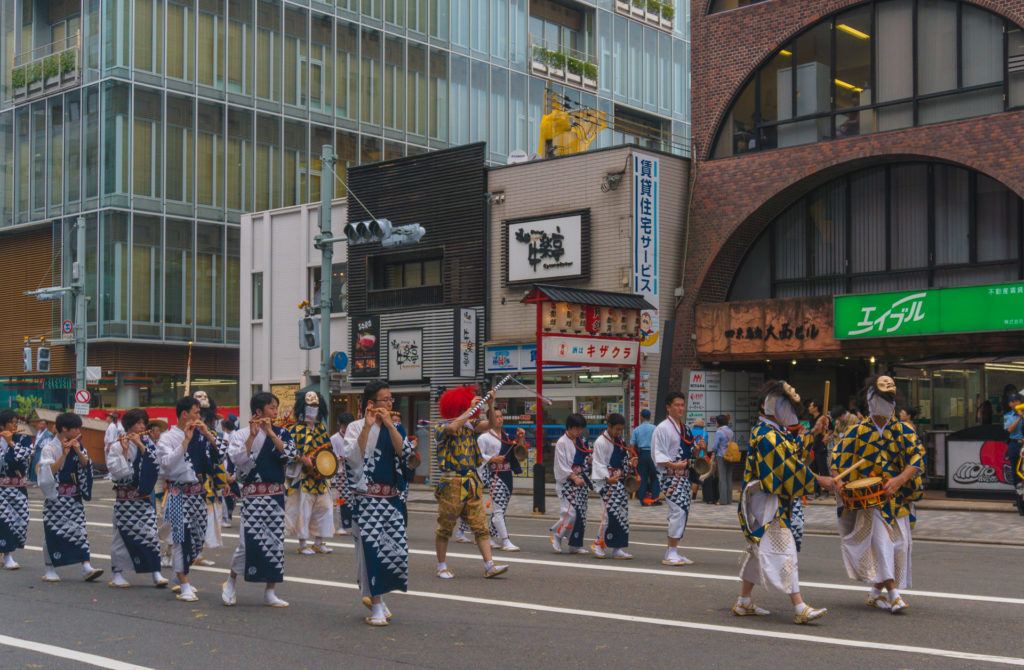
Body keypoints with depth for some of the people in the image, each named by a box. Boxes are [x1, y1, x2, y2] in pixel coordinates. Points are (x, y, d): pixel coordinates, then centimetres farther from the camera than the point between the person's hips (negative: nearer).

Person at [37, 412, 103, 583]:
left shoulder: (77, 446, 8)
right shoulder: (50, 447, -8)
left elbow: (86, 466, 0)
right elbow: (49, 471, -17)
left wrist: (78, 451, -14)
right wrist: (64, 454, -22)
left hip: (74, 496, 5)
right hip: (56, 496, -5)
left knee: (80, 529, -3)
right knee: (53, 530, 1)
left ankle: (86, 567, -10)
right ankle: (50, 570, 12)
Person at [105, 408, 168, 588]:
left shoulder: (147, 444, 7)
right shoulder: (117, 446, -4)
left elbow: (156, 465, -8)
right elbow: (117, 472, -14)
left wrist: (141, 445, -13)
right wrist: (124, 451, -18)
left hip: (144, 497, 3)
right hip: (125, 498, -3)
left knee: (151, 533, -3)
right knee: (123, 534, 1)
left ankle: (156, 573, -1)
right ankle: (118, 574, 13)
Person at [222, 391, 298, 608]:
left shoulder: (281, 433, 7)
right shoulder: (242, 434, -2)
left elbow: (290, 454, -10)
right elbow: (238, 460, -16)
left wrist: (270, 432, -14)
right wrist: (252, 435, -20)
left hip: (276, 494, 4)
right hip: (253, 494, -3)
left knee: (275, 541, 3)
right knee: (249, 541, -9)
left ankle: (270, 592, 11)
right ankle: (231, 582, 17)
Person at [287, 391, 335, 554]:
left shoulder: (322, 427, 13)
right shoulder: (296, 429, -4)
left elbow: (328, 448, 16)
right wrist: (303, 459, -23)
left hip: (322, 478, 6)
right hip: (304, 478, -6)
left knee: (324, 508, 7)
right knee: (303, 509, -2)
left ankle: (319, 543, 17)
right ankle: (303, 544, 7)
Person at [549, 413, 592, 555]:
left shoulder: (582, 442, 14)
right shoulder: (562, 443, -7)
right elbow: (562, 466, -12)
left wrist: (590, 459, -1)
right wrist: (574, 477, -19)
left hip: (581, 481, 7)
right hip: (567, 481, -7)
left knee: (581, 513, 3)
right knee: (570, 511, -16)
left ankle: (575, 544, 9)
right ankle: (557, 534, 5)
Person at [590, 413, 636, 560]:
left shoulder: (619, 442, 15)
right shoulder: (601, 442, -9)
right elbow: (599, 464, -14)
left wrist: (630, 464, 0)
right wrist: (608, 478, -27)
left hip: (619, 481, 8)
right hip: (606, 482, -8)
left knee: (623, 513, 5)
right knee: (611, 512, -16)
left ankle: (618, 548, 11)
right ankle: (599, 544, -4)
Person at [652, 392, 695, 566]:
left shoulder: (685, 429, 16)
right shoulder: (663, 428, -10)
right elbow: (659, 456, -15)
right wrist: (673, 465, -27)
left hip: (683, 476, 9)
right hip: (670, 477, -9)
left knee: (683, 512, 10)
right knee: (678, 511, -16)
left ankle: (672, 552, 19)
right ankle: (671, 553, -10)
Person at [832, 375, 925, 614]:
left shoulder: (903, 431, 4)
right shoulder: (858, 432, 0)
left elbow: (918, 458, -7)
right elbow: (838, 462, 4)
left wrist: (899, 480, -21)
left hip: (897, 498, 3)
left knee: (899, 544, 4)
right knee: (880, 539, -17)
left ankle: (876, 593, 18)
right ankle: (893, 594, -19)